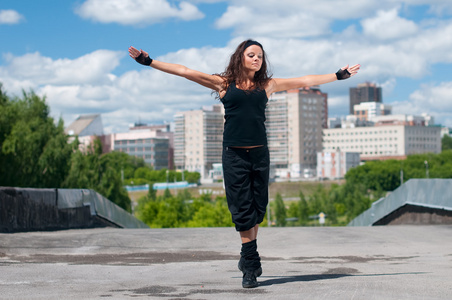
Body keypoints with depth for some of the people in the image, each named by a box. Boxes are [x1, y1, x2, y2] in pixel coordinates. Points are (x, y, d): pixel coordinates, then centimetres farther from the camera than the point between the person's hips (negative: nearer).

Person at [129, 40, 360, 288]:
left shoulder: (267, 85, 13)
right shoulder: (224, 83, 7)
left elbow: (306, 81, 20)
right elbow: (184, 72, 5)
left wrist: (339, 75, 24)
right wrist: (149, 61, 3)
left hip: (259, 154, 3)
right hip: (234, 154, -2)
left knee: (257, 206, 4)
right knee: (242, 209, -3)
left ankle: (247, 258, 20)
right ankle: (251, 263, 2)